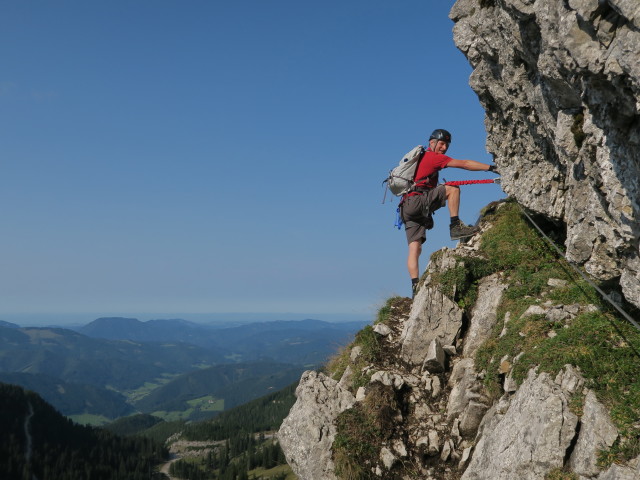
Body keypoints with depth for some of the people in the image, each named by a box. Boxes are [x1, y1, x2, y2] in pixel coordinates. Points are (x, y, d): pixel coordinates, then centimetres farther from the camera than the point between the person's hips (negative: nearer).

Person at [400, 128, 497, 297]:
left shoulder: (422, 158, 28)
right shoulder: (433, 156, 0)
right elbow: (464, 164, -7)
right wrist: (491, 168, -8)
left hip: (408, 208, 9)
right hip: (415, 202, -9)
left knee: (415, 248, -2)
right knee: (452, 188, -13)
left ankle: (415, 286, -10)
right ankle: (456, 226, -14)